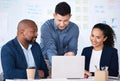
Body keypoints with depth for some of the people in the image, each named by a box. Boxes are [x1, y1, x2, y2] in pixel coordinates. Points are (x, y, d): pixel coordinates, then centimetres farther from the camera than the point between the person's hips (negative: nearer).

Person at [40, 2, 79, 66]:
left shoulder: (74, 28, -7)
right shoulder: (46, 27, -17)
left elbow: (72, 49, -10)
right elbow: (50, 50, -27)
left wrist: (69, 55, -35)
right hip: (47, 61, -2)